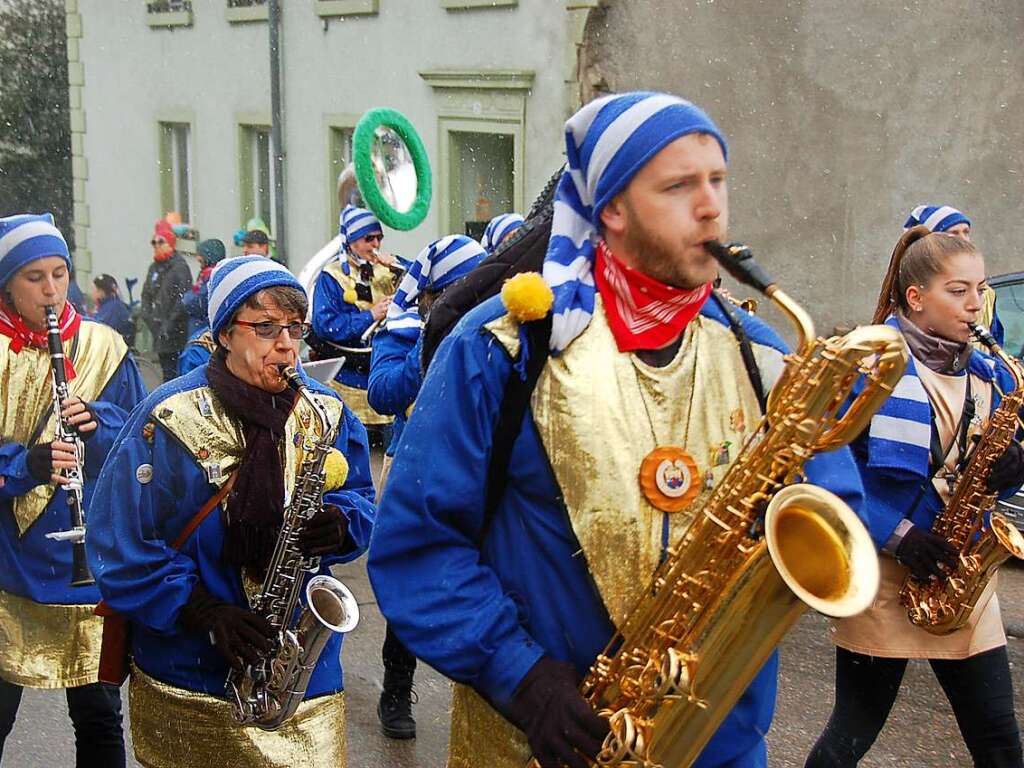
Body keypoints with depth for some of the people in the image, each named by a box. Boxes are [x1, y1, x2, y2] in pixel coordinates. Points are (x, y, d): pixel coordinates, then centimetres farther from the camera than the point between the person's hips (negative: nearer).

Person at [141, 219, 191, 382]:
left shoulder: (179, 267, -9)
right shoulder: (154, 268, 16)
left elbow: (183, 301, -15)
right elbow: (146, 296, 19)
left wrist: (169, 326, -16)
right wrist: (151, 320, 5)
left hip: (176, 336, -8)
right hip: (160, 334, 8)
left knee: (172, 373, -11)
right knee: (166, 373, 13)